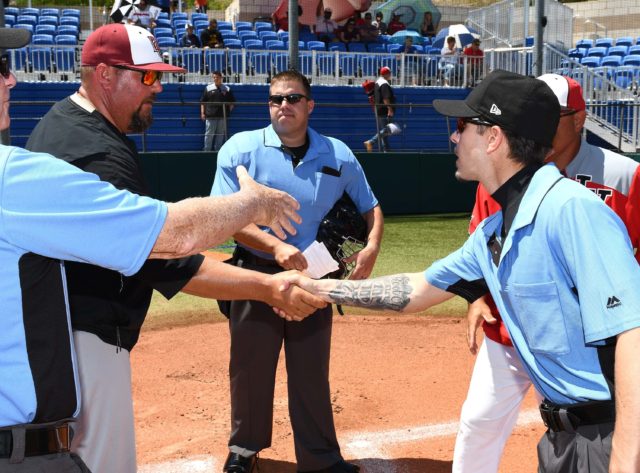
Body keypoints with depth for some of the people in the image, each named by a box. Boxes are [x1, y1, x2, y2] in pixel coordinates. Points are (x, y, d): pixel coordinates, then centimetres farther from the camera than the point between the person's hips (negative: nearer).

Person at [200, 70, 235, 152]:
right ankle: (206, 150, 4)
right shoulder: (208, 88, 6)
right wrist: (202, 113, -1)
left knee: (220, 134, 6)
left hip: (223, 116, 1)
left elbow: (232, 102, 12)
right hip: (210, 116, -1)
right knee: (209, 134, -1)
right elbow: (202, 102, 7)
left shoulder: (227, 89, 8)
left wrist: (228, 111, 2)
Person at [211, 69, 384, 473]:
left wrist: (372, 247, -10)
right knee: (250, 368, 10)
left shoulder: (338, 156, 1)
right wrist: (275, 246, -28)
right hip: (256, 273, -1)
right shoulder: (242, 148, -7)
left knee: (312, 372, 11)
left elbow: (370, 206, 10)